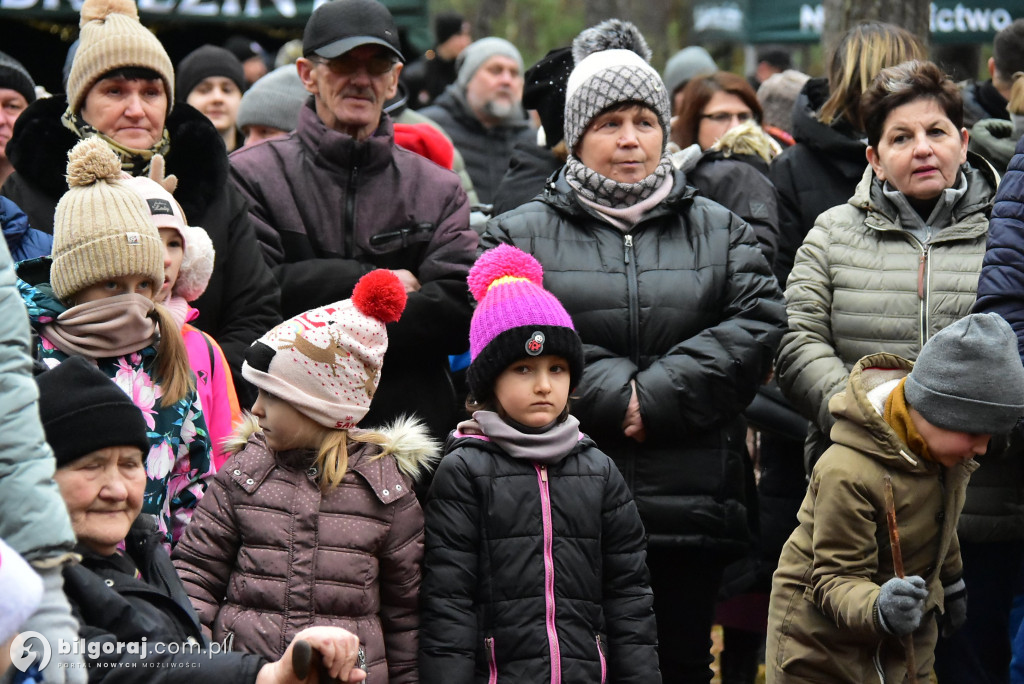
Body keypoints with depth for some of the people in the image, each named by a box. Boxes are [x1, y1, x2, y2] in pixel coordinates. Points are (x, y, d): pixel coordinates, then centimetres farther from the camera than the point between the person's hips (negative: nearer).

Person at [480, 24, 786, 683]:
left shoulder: (721, 231, 13)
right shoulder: (519, 234, 7)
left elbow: (758, 325, -3)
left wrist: (656, 396, -14)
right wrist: (612, 397, -16)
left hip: (691, 511, 2)